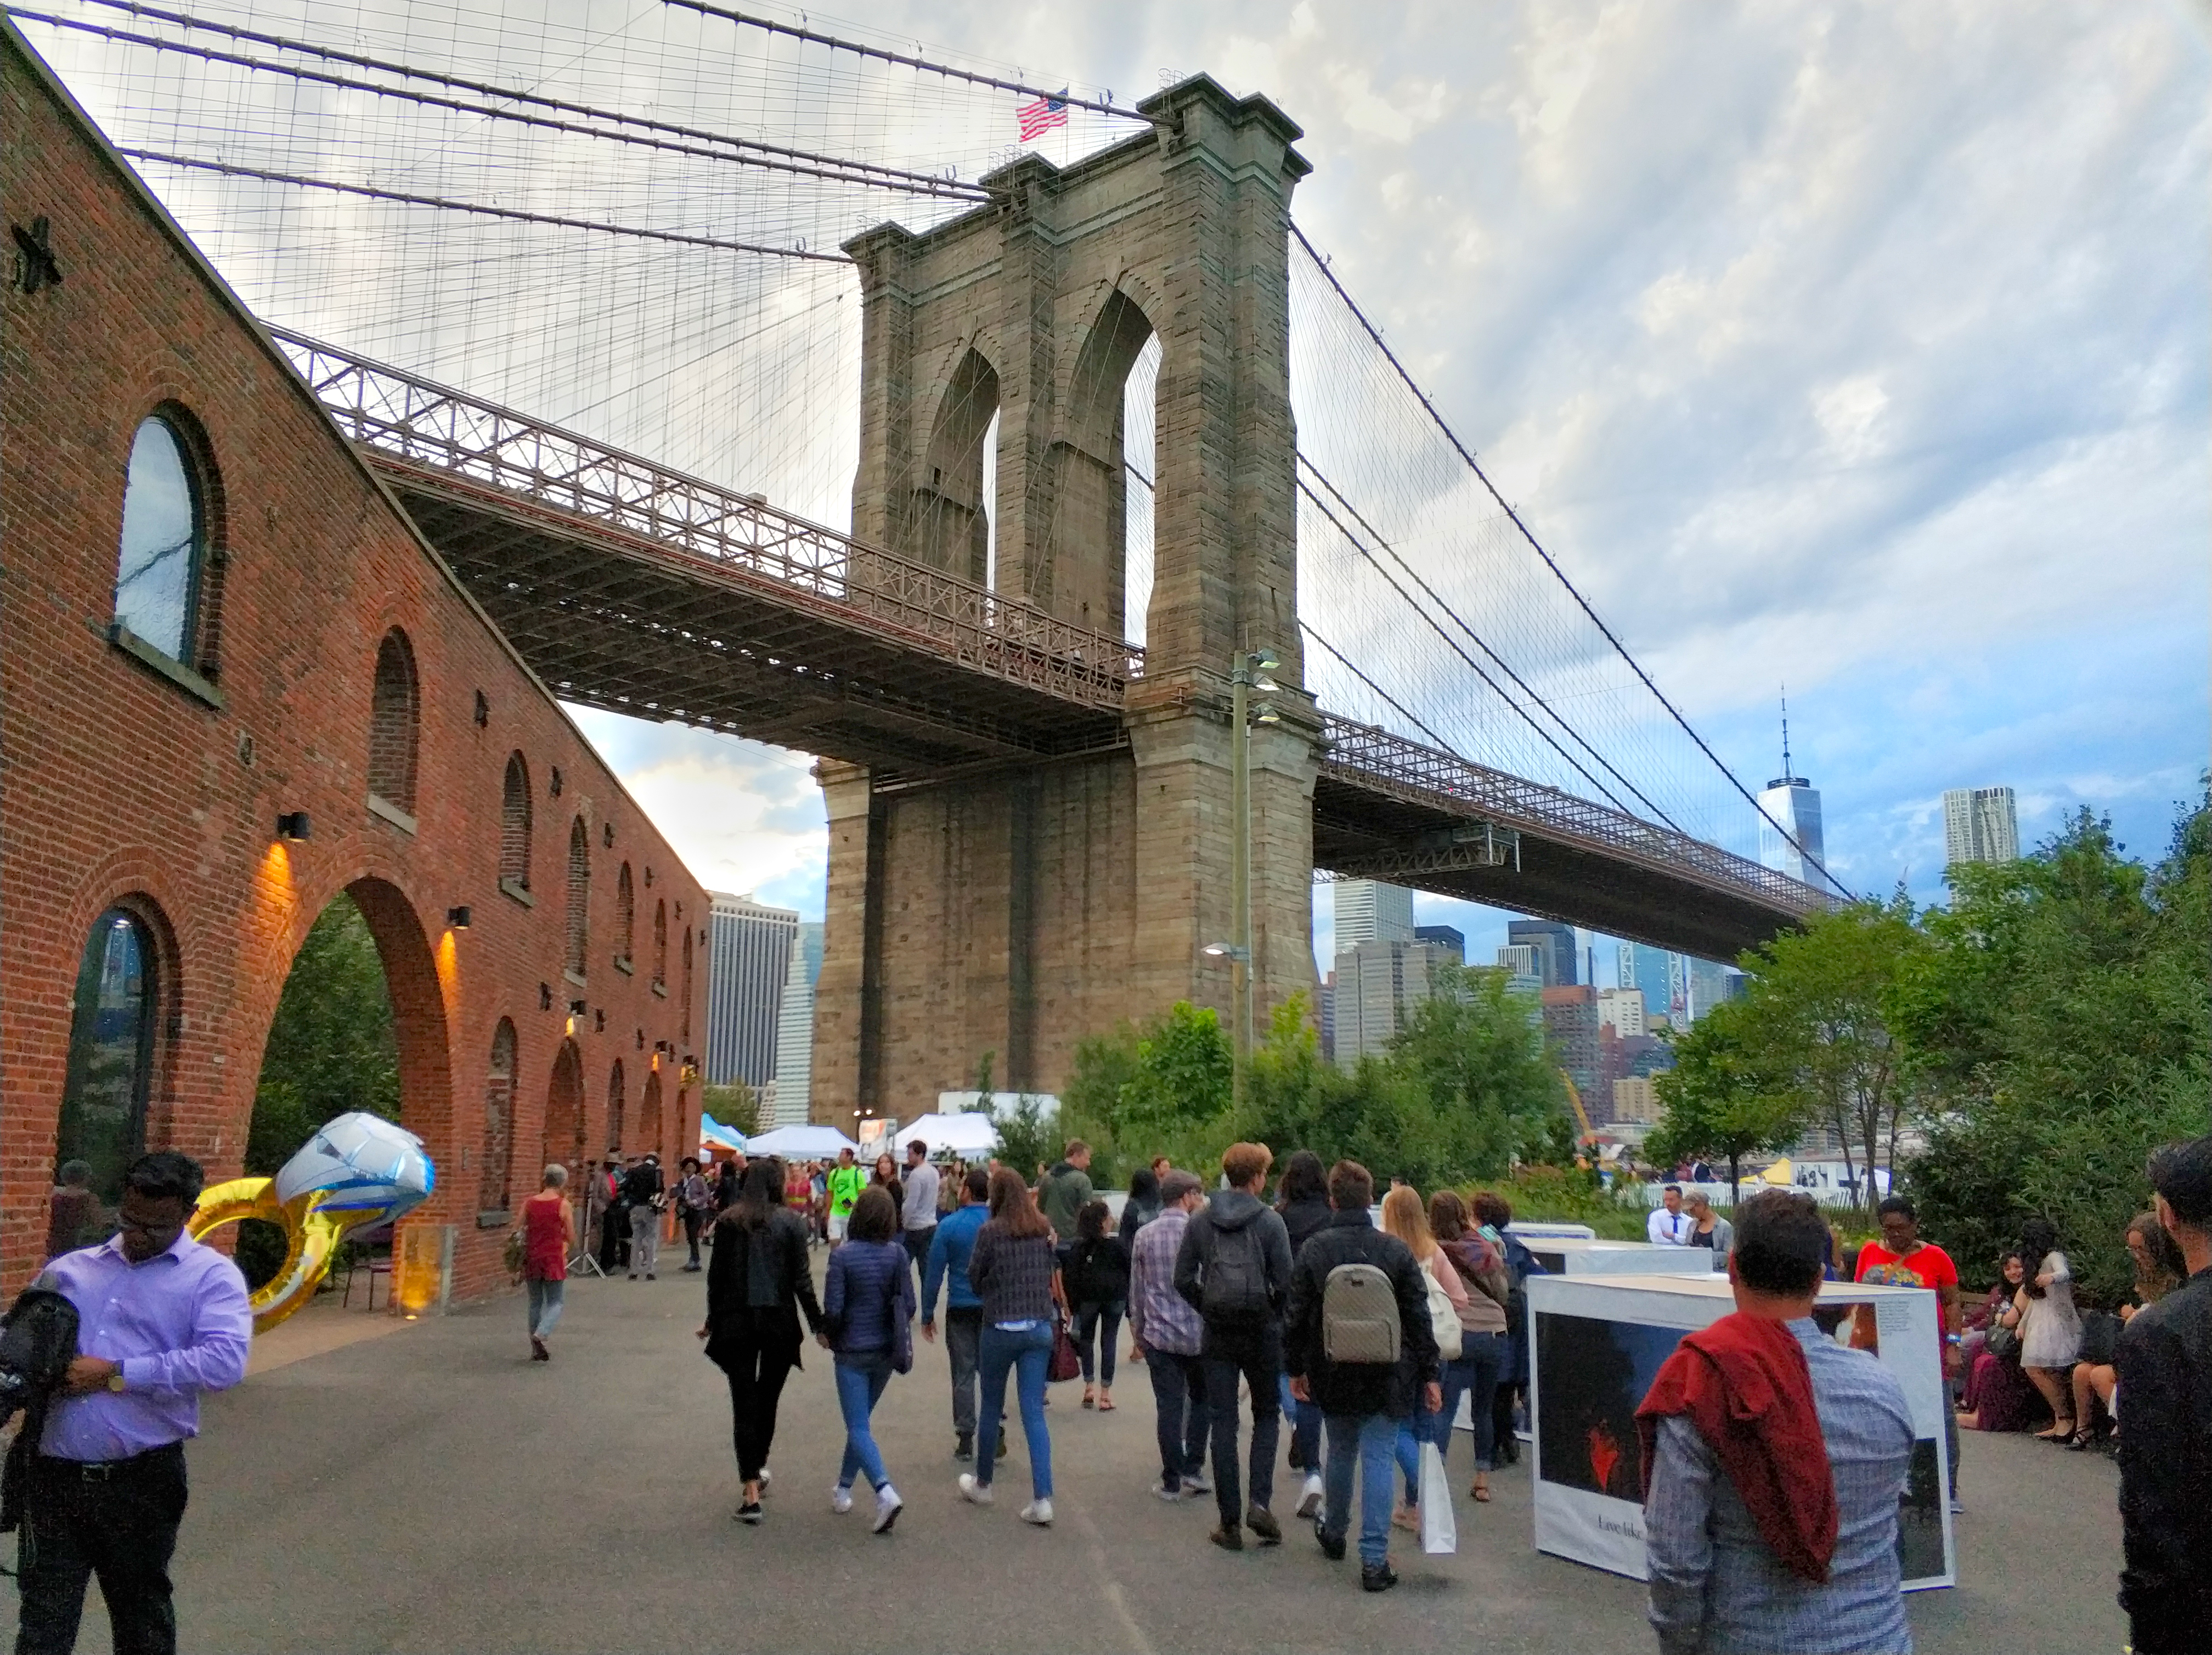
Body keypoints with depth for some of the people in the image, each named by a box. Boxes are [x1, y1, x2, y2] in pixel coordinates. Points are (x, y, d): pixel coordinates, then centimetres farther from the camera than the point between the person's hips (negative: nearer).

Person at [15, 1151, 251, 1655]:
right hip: (51, 1473, 3)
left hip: (142, 1479, -3)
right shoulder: (70, 1269, 12)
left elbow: (225, 1362, -18)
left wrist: (116, 1375, -18)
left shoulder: (212, 1275, -3)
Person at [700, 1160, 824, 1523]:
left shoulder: (728, 1221, 0)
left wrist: (712, 1321, 15)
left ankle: (751, 1492, -3)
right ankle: (758, 1468, 35)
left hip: (736, 1322, 0)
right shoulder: (791, 1222, -5)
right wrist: (818, 1325, 1)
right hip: (779, 1322, 0)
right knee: (768, 1398, 18)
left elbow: (717, 1276, 3)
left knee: (744, 1402, 3)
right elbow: (802, 1279, -6)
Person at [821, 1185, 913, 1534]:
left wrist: (826, 1333, 5)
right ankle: (844, 1489, 33)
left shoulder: (843, 1256, -15)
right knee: (860, 1421, 22)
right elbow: (908, 1306, -3)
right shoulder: (898, 1254, -5)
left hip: (852, 1351, -4)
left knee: (858, 1427, 0)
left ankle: (885, 1491, -19)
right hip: (886, 1351, 4)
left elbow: (833, 1309, -16)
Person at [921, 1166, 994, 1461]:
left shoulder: (949, 1225, -8)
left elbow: (934, 1272, -6)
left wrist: (928, 1314, 1)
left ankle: (965, 1440, 8)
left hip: (961, 1310, -1)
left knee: (963, 1375, 7)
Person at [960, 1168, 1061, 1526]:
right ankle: (1042, 1500, -3)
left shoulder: (991, 1230, -11)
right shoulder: (1043, 1228, 1)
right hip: (1040, 1328, 3)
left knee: (992, 1408, 14)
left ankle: (982, 1485, 31)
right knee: (1034, 1413, 4)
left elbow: (975, 1280, -3)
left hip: (1002, 1328, -3)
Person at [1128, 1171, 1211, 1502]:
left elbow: (1136, 1290, 8)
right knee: (1201, 1398, 19)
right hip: (1197, 1334, -2)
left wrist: (1137, 1335, 17)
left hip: (1158, 1336, 2)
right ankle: (1193, 1467, 14)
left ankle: (1172, 1482, 9)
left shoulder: (1144, 1235, 2)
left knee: (1168, 1406, 6)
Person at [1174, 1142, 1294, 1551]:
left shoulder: (1200, 1220, 0)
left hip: (1218, 1334, 2)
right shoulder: (1270, 1221, -9)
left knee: (1223, 1425, 8)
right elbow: (1285, 1282, -11)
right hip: (1262, 1333, -2)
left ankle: (1230, 1522, 10)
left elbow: (1183, 1279, 0)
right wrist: (1274, 1314, 6)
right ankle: (1259, 1502, 1)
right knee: (1266, 1415, 16)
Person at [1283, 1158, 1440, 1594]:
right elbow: (1418, 1317, -4)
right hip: (1387, 1376, -1)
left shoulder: (1314, 1249, -7)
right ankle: (1374, 1559, 0)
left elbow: (1297, 1315, -2)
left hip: (1334, 1374, 1)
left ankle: (1334, 1533, 39)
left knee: (1340, 1453, 20)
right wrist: (1429, 1375, 3)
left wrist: (1296, 1367, 9)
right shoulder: (1396, 1251, -7)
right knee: (1378, 1460, 2)